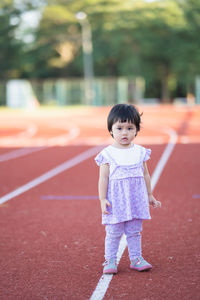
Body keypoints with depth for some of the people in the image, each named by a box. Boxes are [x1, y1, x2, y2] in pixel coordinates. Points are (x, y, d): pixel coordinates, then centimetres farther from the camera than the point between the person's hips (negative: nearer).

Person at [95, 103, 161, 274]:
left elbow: (145, 175, 12)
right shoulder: (108, 154, -7)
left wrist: (150, 196, 15)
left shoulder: (140, 152, 4)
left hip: (136, 199, 3)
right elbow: (103, 178, -6)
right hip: (116, 200, -3)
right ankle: (110, 260, 14)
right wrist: (102, 199, -10)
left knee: (134, 231, 11)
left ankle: (136, 258, 22)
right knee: (113, 232, 3)